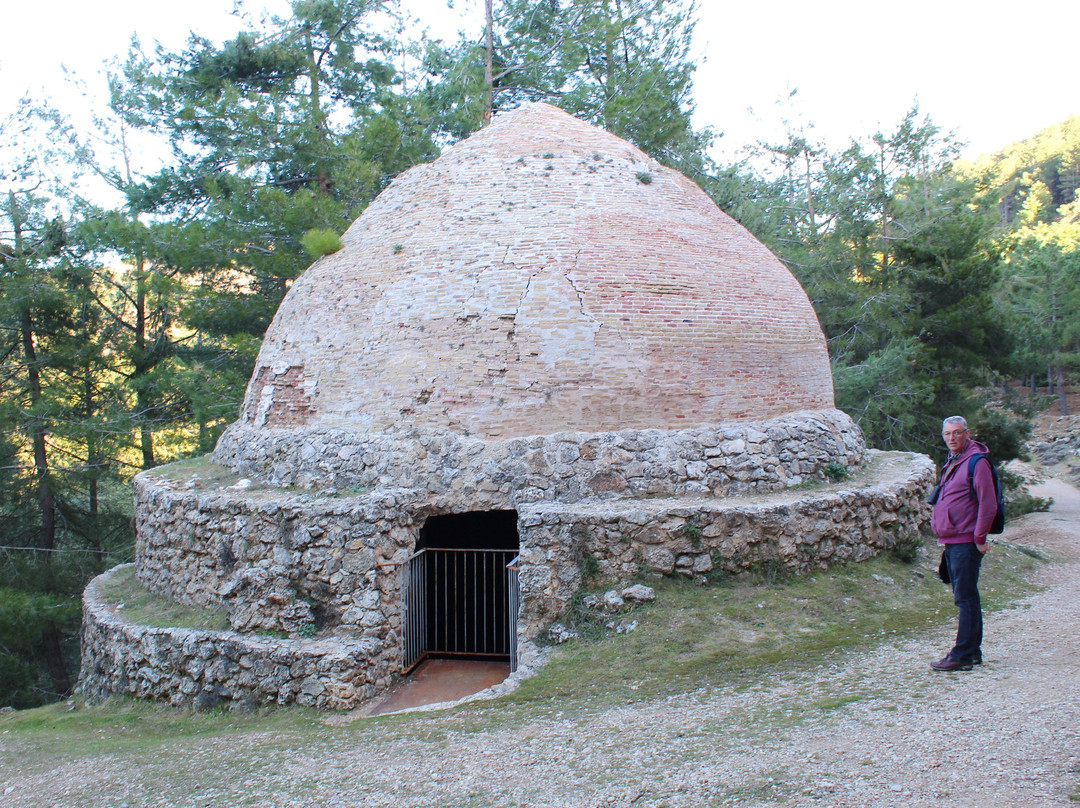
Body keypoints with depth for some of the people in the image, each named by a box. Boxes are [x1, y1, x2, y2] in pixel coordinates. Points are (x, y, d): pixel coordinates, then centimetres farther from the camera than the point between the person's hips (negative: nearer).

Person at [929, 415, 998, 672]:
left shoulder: (977, 462, -12)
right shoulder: (952, 462, 16)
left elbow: (988, 505, -17)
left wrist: (979, 538, -16)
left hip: (966, 543, -9)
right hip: (951, 542, 9)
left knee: (965, 598, -7)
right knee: (965, 598, 14)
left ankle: (962, 655, -5)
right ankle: (973, 651, 22)